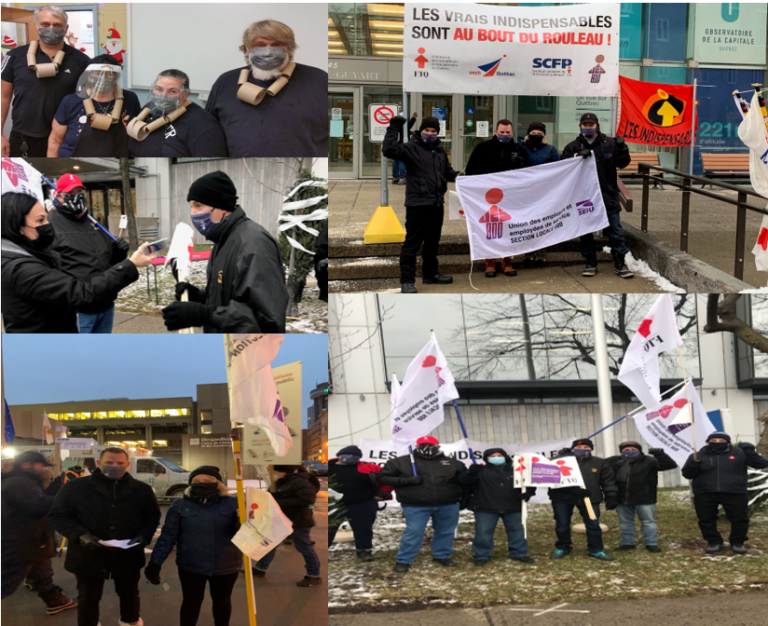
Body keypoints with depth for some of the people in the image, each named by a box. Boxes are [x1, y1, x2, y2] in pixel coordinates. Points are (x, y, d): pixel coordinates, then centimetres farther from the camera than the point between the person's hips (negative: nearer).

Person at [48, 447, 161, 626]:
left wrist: (144, 536, -10)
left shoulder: (142, 490, 0)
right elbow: (58, 515, -6)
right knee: (88, 598, 12)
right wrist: (80, 535, -21)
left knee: (129, 594, 19)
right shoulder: (76, 487, -9)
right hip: (89, 556, -2)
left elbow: (152, 516, 10)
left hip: (127, 556, 2)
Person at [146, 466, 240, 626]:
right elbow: (168, 536, -4)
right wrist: (155, 563, -7)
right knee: (191, 601, 13)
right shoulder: (180, 505, -6)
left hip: (225, 565, 1)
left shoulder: (231, 503, -6)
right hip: (191, 566, -1)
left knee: (222, 601, 20)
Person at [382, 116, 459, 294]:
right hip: (417, 204, -7)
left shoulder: (440, 151, 15)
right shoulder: (411, 148, -7)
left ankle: (430, 274, 31)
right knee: (413, 242, -7)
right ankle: (407, 280, -5)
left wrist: (458, 177, 7)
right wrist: (394, 129, -23)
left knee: (433, 241, 18)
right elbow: (389, 150, -21)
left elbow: (447, 171, 27)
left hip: (437, 204, 7)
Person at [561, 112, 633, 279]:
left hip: (608, 196, 0)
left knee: (616, 231, 0)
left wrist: (622, 150, -18)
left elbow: (622, 163, 1)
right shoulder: (573, 147, 4)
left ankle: (620, 263, 9)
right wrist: (578, 157, -22)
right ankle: (591, 263, 19)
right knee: (586, 231, 7)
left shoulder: (610, 143, 4)